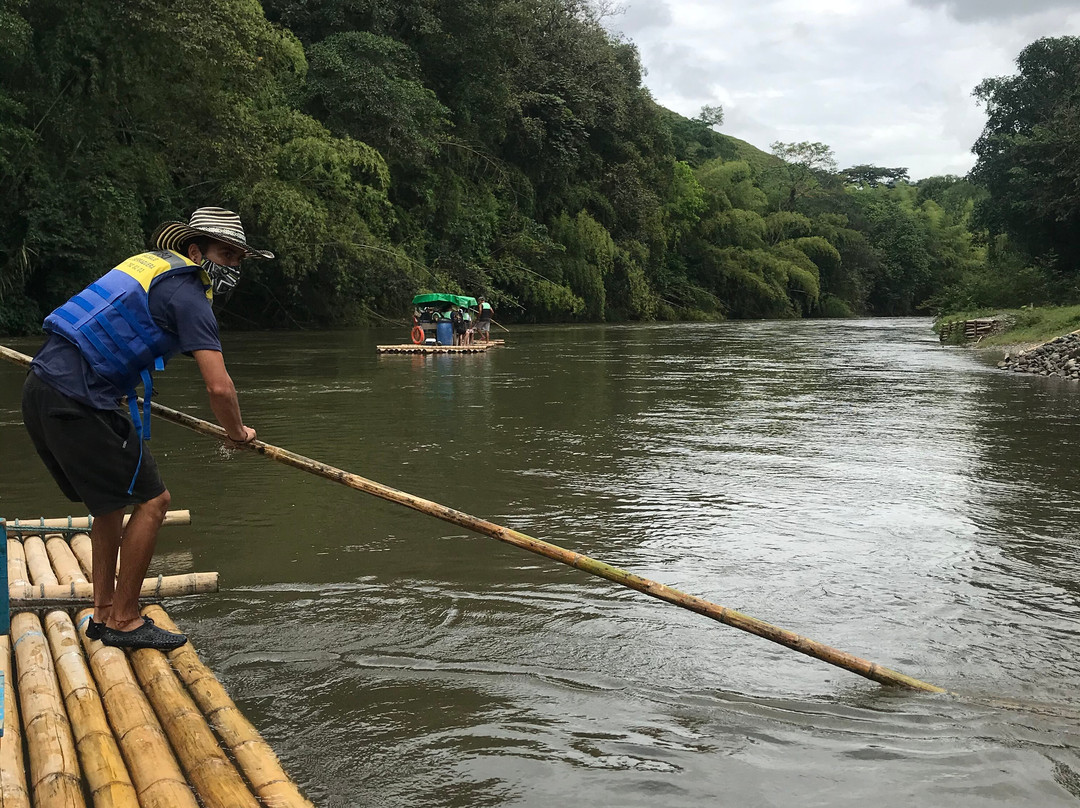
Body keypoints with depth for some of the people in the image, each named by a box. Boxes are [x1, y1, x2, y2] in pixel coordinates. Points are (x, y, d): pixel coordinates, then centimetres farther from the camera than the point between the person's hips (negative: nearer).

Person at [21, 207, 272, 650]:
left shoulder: (149, 262, 20)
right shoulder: (187, 293, -8)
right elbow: (219, 387, -16)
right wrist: (237, 432, 3)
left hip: (41, 389, 10)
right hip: (78, 402, -10)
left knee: (113, 499, 20)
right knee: (152, 500, -3)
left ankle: (103, 613, 26)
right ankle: (124, 621, 6)